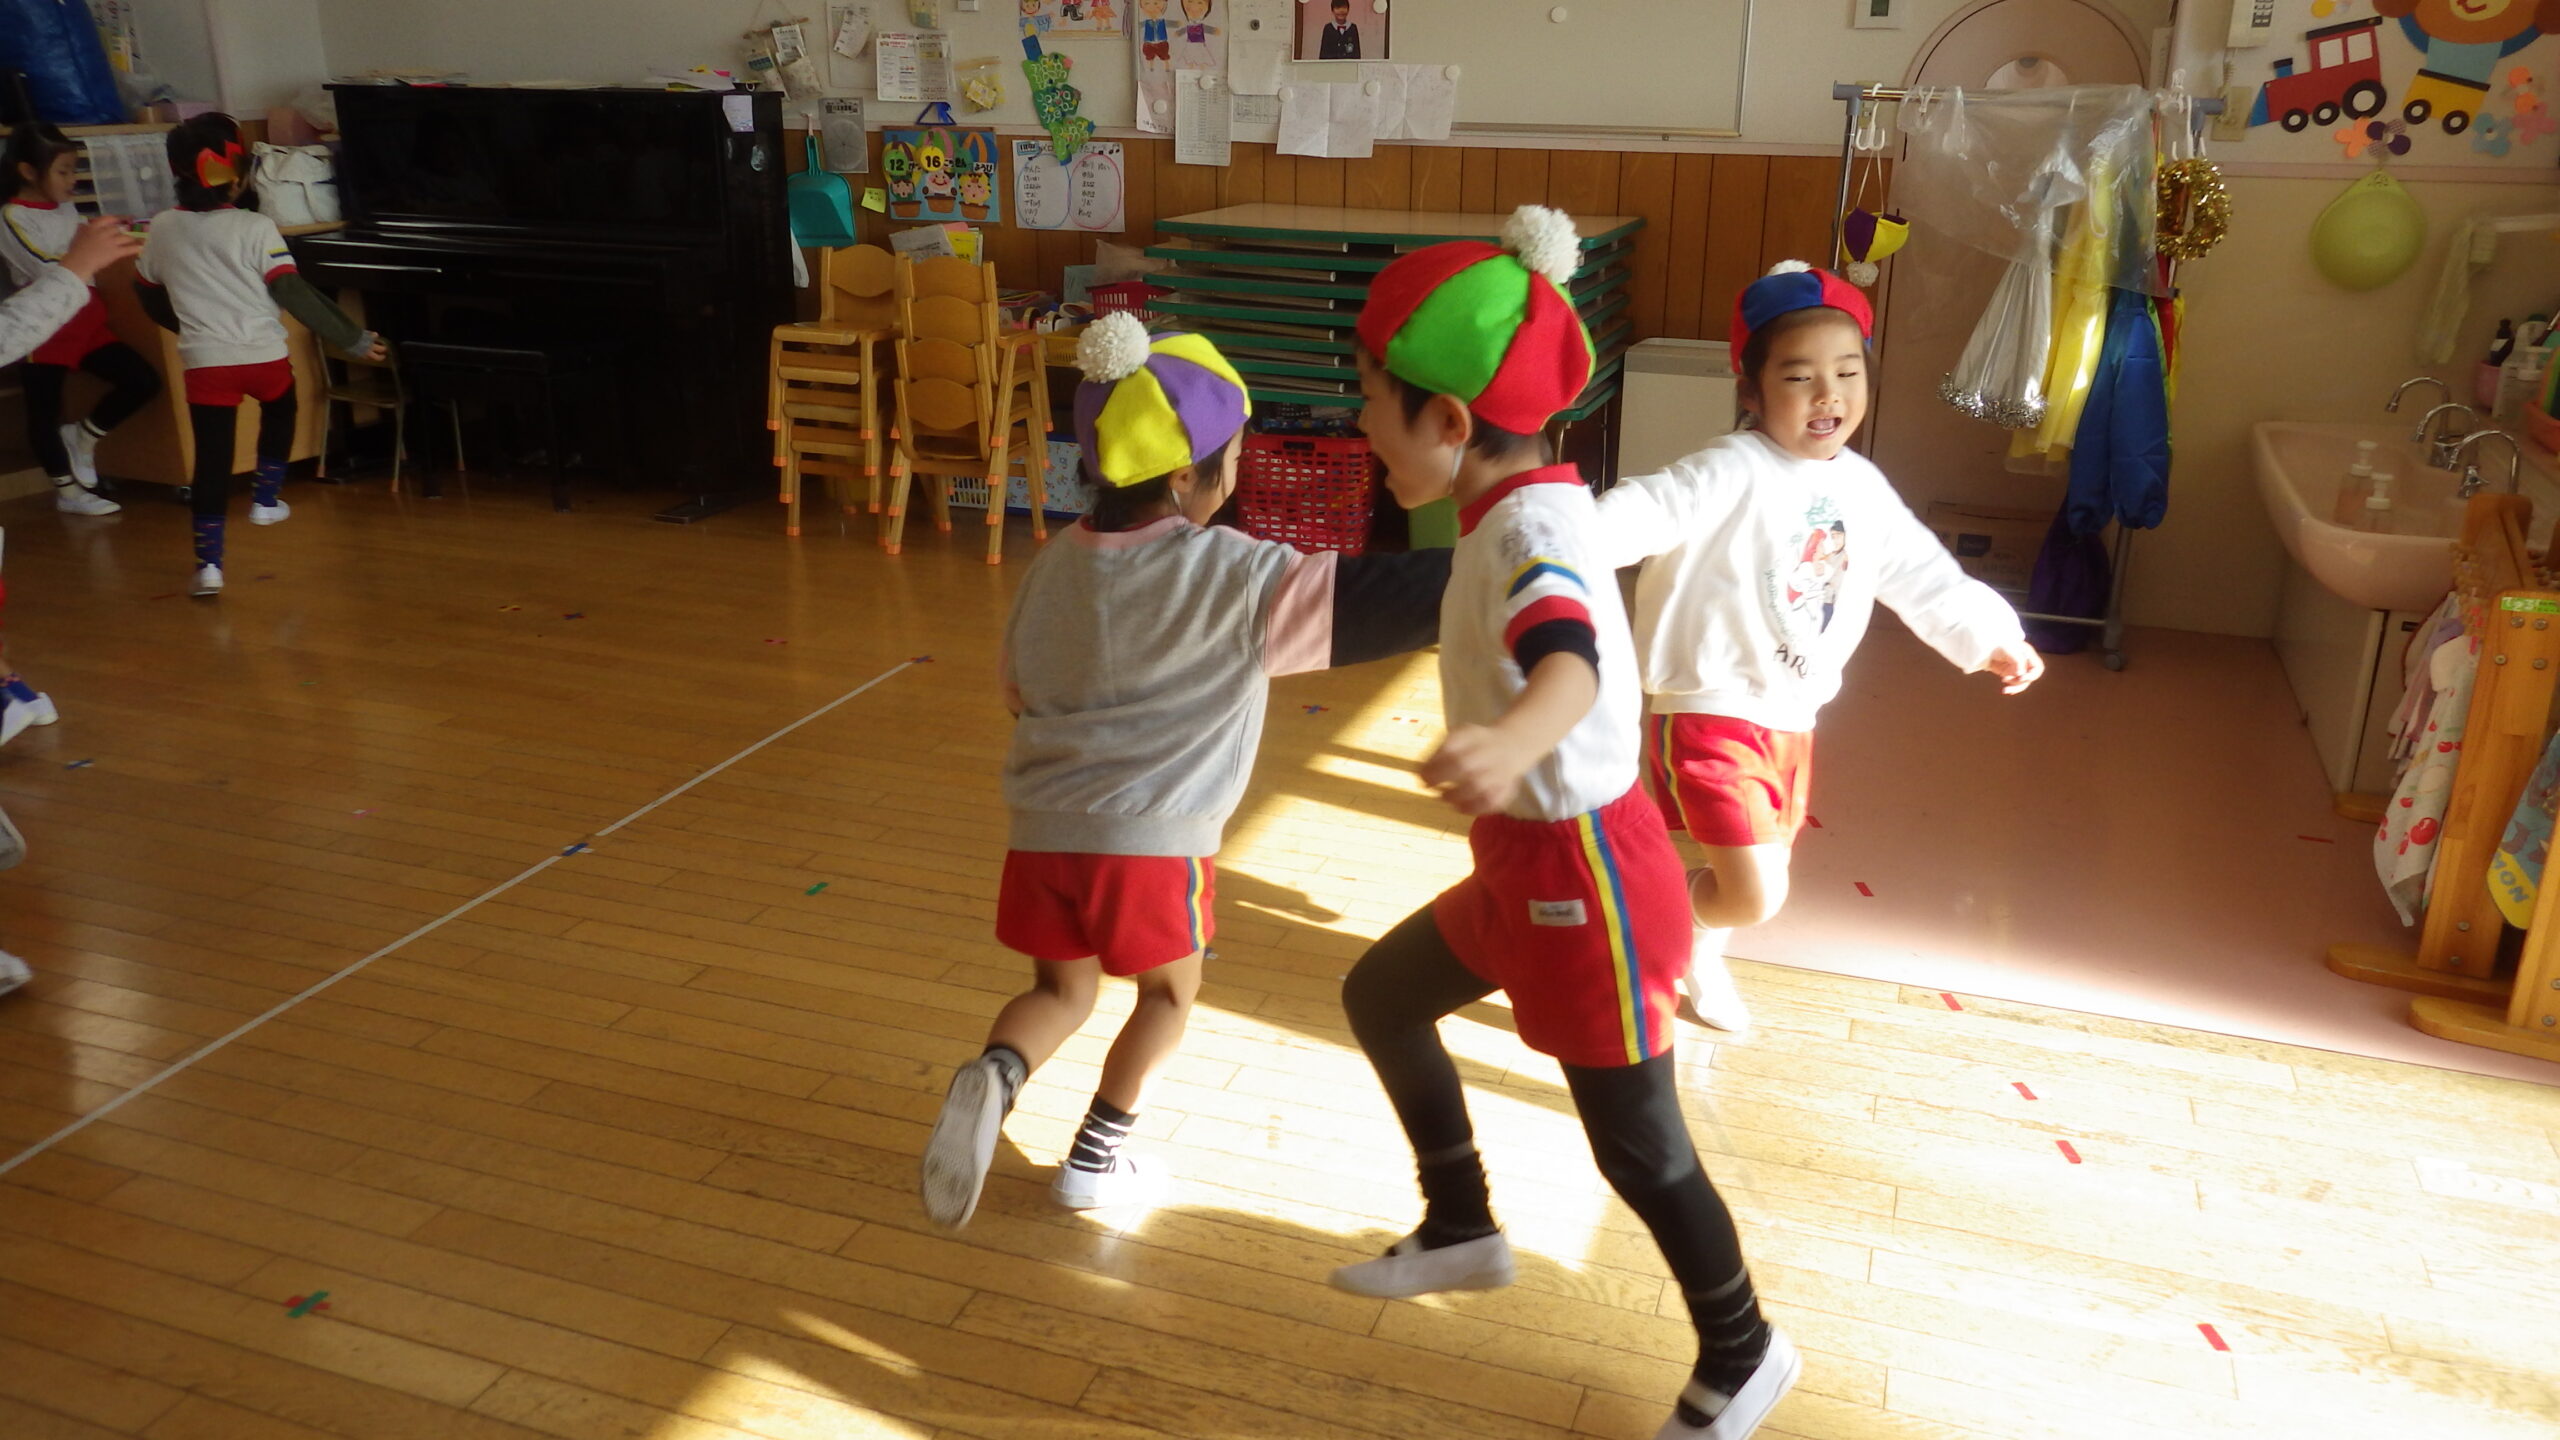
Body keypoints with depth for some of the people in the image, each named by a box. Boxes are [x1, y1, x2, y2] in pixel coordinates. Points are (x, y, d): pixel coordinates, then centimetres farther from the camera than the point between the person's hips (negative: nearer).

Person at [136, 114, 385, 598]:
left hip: (205, 361, 2)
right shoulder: (256, 228, -8)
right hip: (264, 355, -2)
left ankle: (209, 562, -3)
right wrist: (353, 340, -7)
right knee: (279, 412, 31)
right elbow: (294, 294, -13)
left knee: (212, 457, 3)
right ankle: (266, 499, 35)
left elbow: (151, 299, 16)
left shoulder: (161, 229, 4)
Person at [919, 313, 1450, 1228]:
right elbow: (1376, 597, -21)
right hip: (1152, 838, -5)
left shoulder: (1059, 562, 5)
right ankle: (1097, 1157, 26)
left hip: (1044, 825, 5)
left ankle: (992, 1077, -6)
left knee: (1062, 990, 23)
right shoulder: (1234, 576, -15)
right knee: (1169, 992, 22)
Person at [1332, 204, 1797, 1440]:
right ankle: (1462, 1228, 39)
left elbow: (1570, 662, -50)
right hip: (1528, 862, 10)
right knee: (1380, 995, 21)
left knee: (1638, 1148, 7)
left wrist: (1514, 740, -70)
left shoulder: (1531, 529, -27)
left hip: (1583, 874, -9)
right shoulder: (1518, 511, 3)